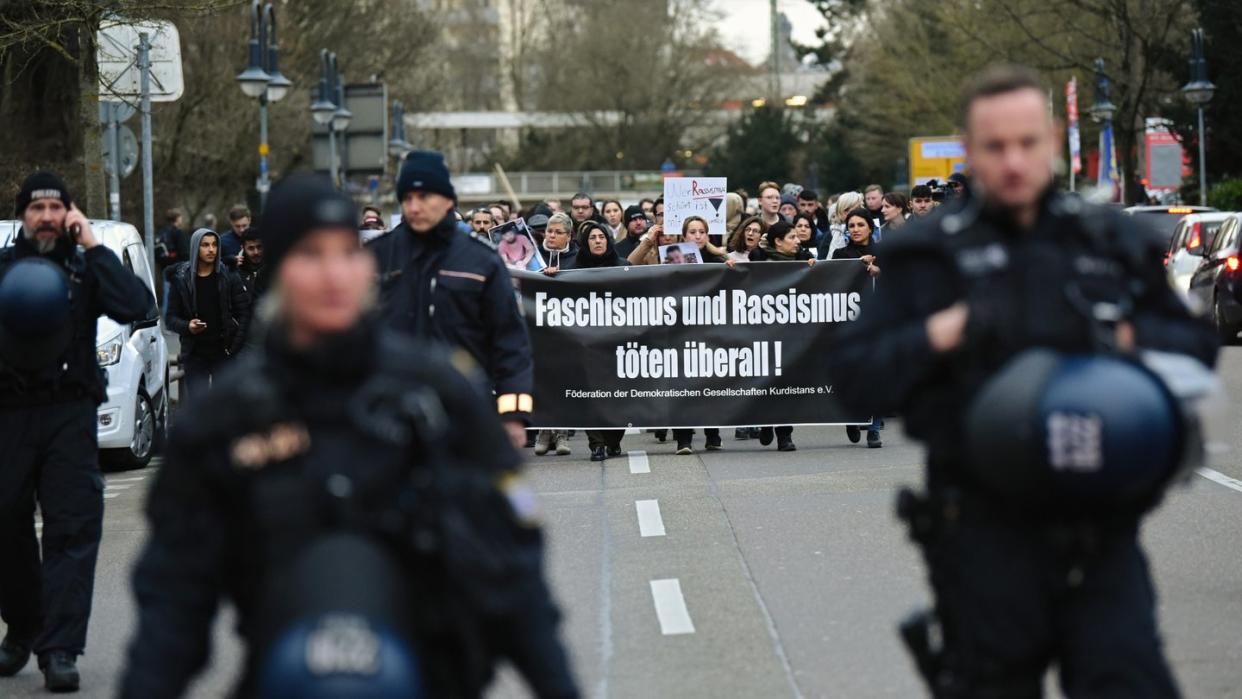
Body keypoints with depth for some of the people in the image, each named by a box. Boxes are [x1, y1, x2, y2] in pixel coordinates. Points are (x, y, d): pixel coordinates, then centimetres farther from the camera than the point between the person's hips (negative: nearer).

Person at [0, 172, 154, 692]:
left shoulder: (84, 268, 8)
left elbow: (137, 308, -8)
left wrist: (92, 247, -7)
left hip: (69, 414, -1)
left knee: (74, 527, -10)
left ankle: (59, 649, -12)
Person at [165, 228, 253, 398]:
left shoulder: (229, 277, 1)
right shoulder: (182, 279, 2)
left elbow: (244, 313, 0)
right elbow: (170, 318, 5)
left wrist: (235, 346, -9)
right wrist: (187, 326, -16)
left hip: (223, 352, 0)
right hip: (194, 355, 1)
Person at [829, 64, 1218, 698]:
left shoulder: (1111, 241, 12)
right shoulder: (927, 254, 5)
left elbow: (1195, 348, 16)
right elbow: (854, 376, 1)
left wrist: (1127, 339, -4)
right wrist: (940, 335, -13)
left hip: (1099, 527, 2)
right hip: (985, 534, -1)